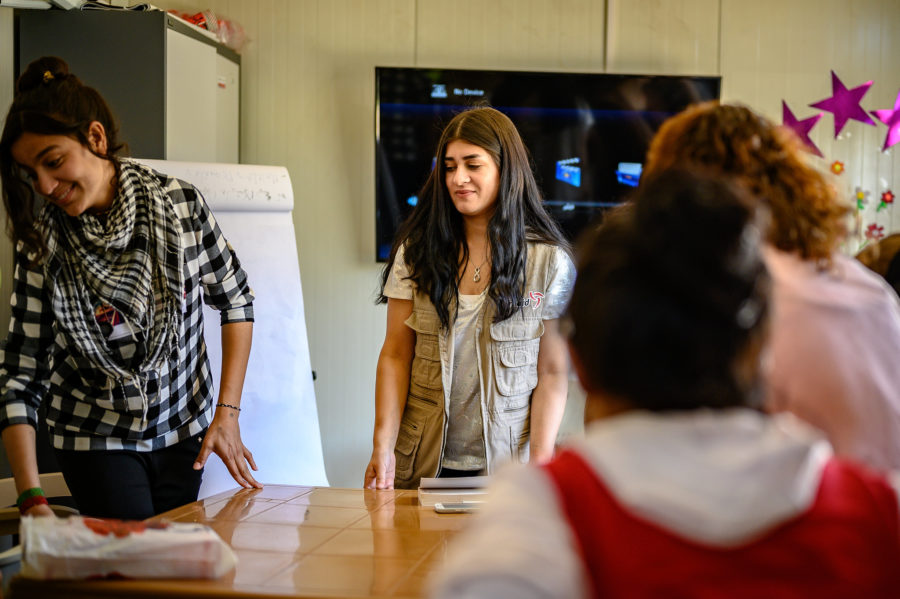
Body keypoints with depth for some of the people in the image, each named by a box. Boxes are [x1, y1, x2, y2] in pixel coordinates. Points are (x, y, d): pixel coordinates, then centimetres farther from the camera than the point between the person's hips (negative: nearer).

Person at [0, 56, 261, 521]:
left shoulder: (180, 204, -12)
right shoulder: (42, 243, -12)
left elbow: (235, 301, 1)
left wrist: (227, 413, -4)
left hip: (183, 430, 1)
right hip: (97, 441, -1)